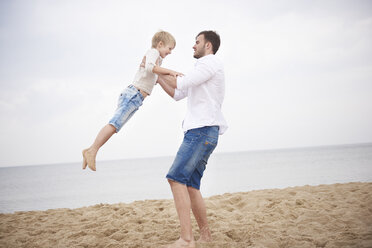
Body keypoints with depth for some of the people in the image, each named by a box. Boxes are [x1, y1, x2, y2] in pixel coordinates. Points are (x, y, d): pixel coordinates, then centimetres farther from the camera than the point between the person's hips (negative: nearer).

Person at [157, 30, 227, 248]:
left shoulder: (211, 62, -1)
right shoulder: (203, 70, 30)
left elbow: (182, 84, -11)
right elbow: (177, 94, 32)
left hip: (203, 130, -10)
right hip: (198, 131, 10)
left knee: (177, 178, -20)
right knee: (191, 185, 7)